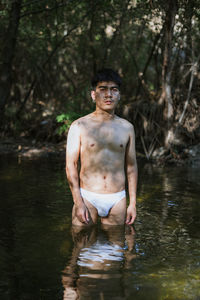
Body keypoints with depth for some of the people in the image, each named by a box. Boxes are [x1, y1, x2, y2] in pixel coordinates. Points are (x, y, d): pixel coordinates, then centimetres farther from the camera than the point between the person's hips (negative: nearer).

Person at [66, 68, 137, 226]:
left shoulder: (127, 127, 8)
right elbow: (71, 165, -4)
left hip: (117, 200, 3)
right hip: (87, 197, -2)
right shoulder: (79, 126, -2)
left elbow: (131, 166, 12)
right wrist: (78, 203, -12)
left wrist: (133, 203, 8)